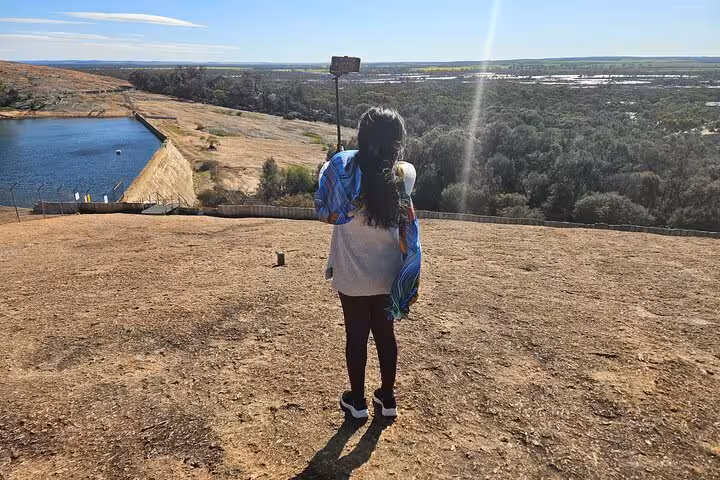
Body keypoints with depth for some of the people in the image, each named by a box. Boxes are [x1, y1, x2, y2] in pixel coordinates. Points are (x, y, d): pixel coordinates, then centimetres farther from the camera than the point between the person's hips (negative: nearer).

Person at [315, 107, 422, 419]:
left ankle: (357, 401, 30)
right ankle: (387, 398, 33)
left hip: (352, 274, -2)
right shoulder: (406, 174, -10)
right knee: (385, 334, 18)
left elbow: (325, 213, -4)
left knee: (356, 337, 13)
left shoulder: (341, 169, -18)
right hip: (389, 274, 2)